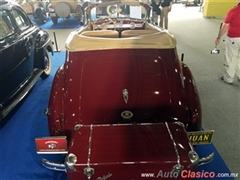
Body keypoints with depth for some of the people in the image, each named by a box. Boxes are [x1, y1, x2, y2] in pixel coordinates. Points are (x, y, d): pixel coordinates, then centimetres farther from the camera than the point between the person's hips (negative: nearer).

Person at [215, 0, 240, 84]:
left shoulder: (233, 11, -16)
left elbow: (224, 27, -12)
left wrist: (218, 38, -1)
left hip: (233, 39, -5)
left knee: (230, 59, 8)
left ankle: (228, 78, 20)